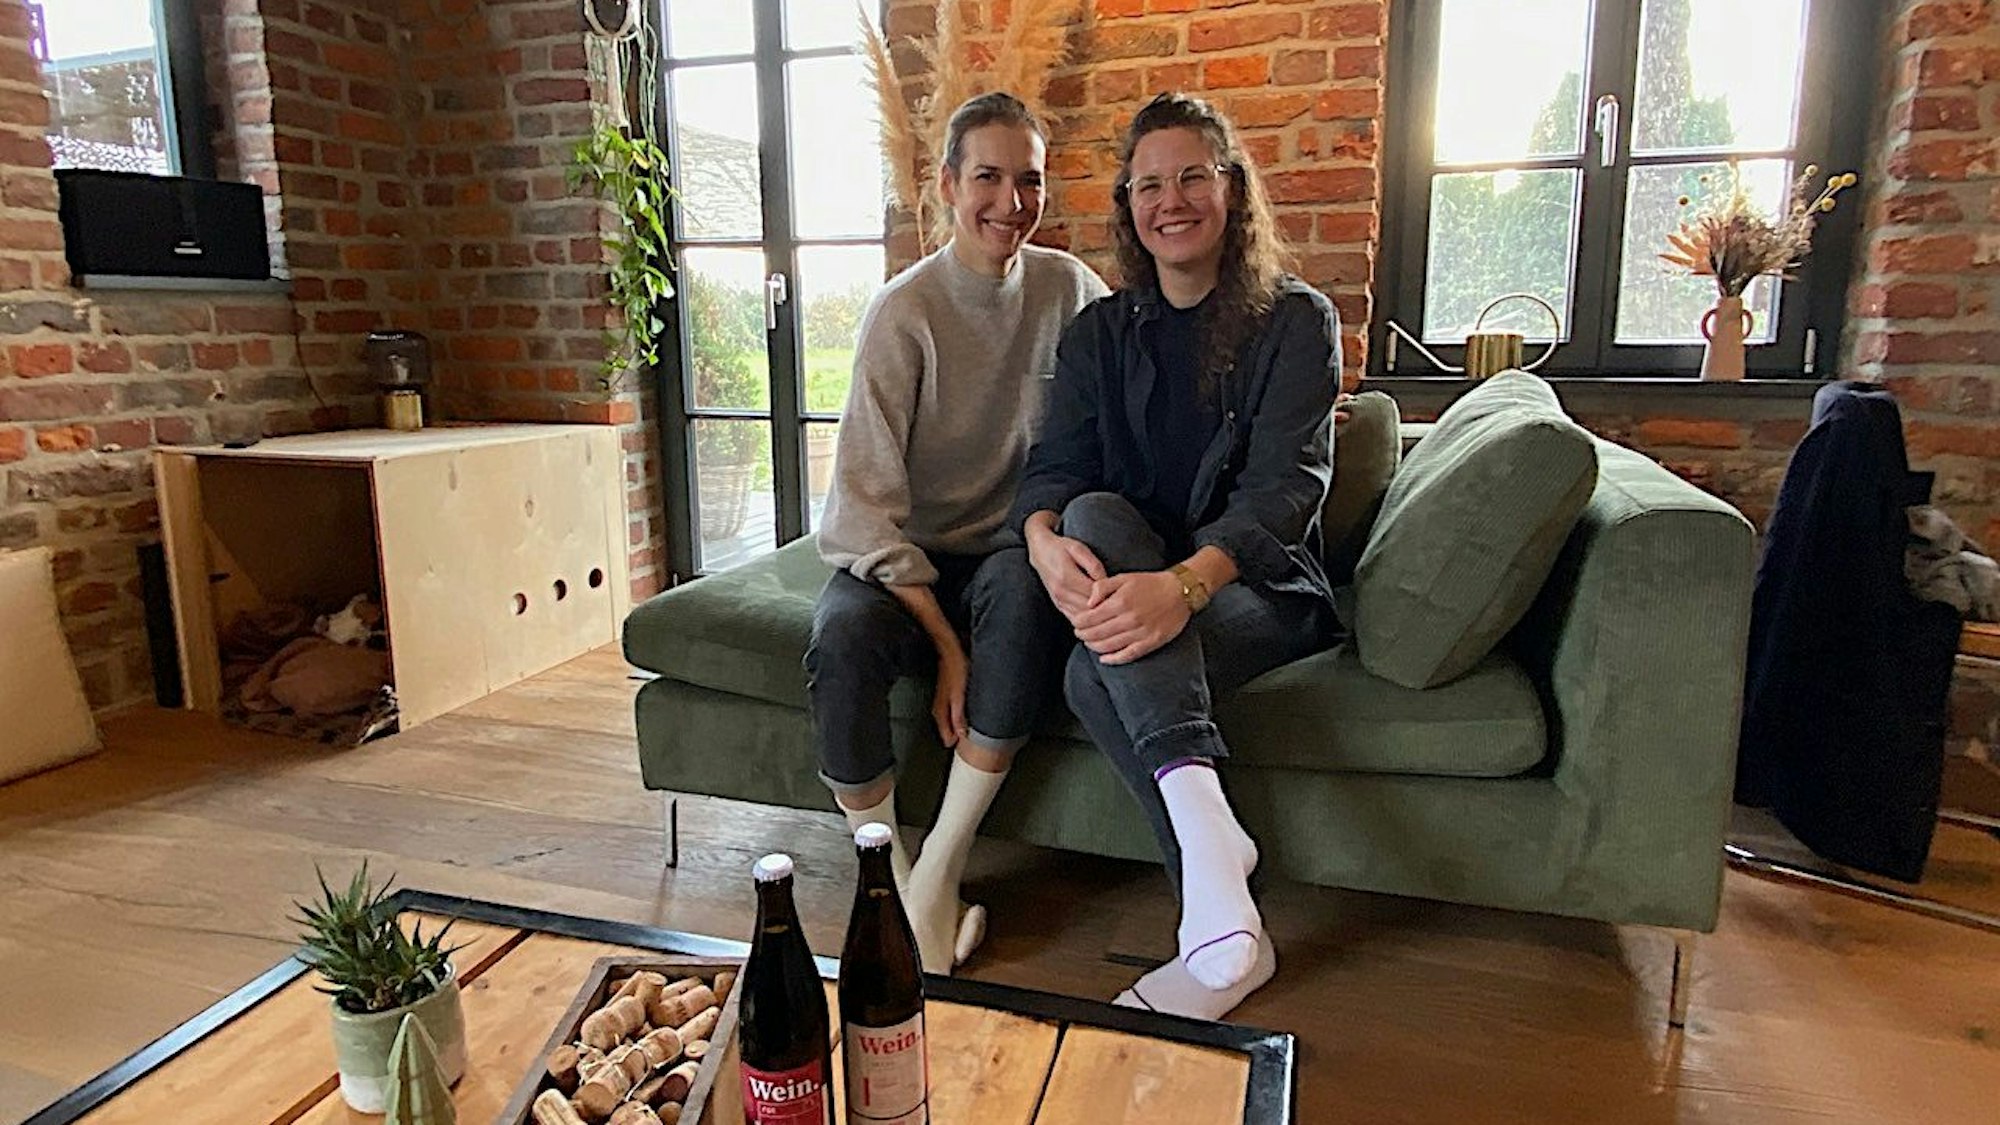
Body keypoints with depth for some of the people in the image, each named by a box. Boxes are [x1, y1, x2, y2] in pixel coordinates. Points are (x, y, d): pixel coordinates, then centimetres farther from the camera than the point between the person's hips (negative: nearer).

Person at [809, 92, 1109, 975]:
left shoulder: (1067, 288, 2)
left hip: (1007, 547, 2)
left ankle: (941, 870, -23)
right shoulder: (904, 312, -9)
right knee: (841, 643, -34)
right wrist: (945, 645, -21)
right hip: (904, 556, -2)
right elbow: (867, 501, -14)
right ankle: (889, 881, -13)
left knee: (1025, 589, -34)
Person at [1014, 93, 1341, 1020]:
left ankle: (1216, 932, -29)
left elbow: (1286, 483, -16)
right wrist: (1045, 543, -28)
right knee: (1097, 515, -32)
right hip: (1133, 587, 4)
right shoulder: (1098, 334, 11)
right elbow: (1055, 468, -2)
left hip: (1263, 590, -4)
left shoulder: (1295, 320, -1)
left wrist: (1182, 585, -36)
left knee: (1097, 674, -32)